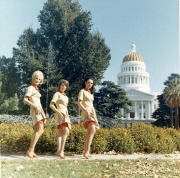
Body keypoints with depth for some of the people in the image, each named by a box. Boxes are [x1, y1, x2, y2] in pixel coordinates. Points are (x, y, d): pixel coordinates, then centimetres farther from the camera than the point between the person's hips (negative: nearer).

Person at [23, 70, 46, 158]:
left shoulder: (36, 88, 19)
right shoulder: (30, 88, -7)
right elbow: (25, 100, -17)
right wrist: (36, 107, -23)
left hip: (39, 110, 9)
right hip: (35, 111, -9)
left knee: (37, 131, 6)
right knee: (40, 130, -19)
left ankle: (31, 151, 7)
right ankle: (30, 150, -19)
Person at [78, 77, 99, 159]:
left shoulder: (91, 93, 22)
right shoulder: (82, 91, -1)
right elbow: (79, 103, -11)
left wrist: (94, 115, 15)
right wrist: (86, 111, -21)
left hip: (92, 112, 8)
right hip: (86, 112, -8)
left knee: (89, 132, 5)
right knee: (92, 130, -24)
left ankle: (85, 151, 11)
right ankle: (87, 151, -26)